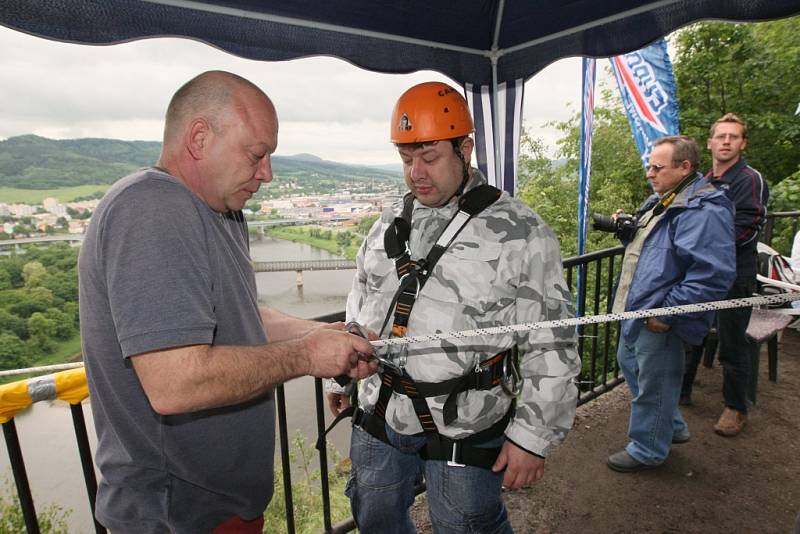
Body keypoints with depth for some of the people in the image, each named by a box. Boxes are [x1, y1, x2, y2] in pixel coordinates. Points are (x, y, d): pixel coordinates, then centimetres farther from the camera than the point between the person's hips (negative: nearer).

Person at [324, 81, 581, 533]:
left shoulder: (520, 233, -14)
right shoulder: (389, 224, 4)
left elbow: (551, 348, -13)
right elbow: (361, 308, 14)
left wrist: (533, 437, -11)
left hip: (464, 432, -5)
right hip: (379, 418, 6)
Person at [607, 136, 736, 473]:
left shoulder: (704, 209, -21)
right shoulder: (660, 199, 11)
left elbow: (713, 274, -28)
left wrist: (668, 311, -25)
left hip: (660, 320, -11)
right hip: (638, 308, 11)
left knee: (653, 385, 7)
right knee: (629, 362, 25)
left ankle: (648, 450, 31)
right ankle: (672, 427, 46)